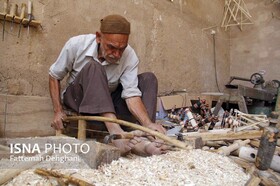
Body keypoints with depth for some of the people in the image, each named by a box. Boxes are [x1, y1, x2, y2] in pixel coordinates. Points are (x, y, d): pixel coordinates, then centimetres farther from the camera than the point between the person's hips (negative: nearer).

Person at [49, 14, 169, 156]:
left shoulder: (130, 56, -19)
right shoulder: (76, 45, -19)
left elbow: (131, 94, -26)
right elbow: (54, 76, -5)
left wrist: (148, 123, -42)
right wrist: (58, 111, -12)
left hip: (110, 102, 2)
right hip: (77, 99, -2)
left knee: (148, 78, -16)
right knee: (93, 67, -33)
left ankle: (142, 135, -33)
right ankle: (116, 133, -44)